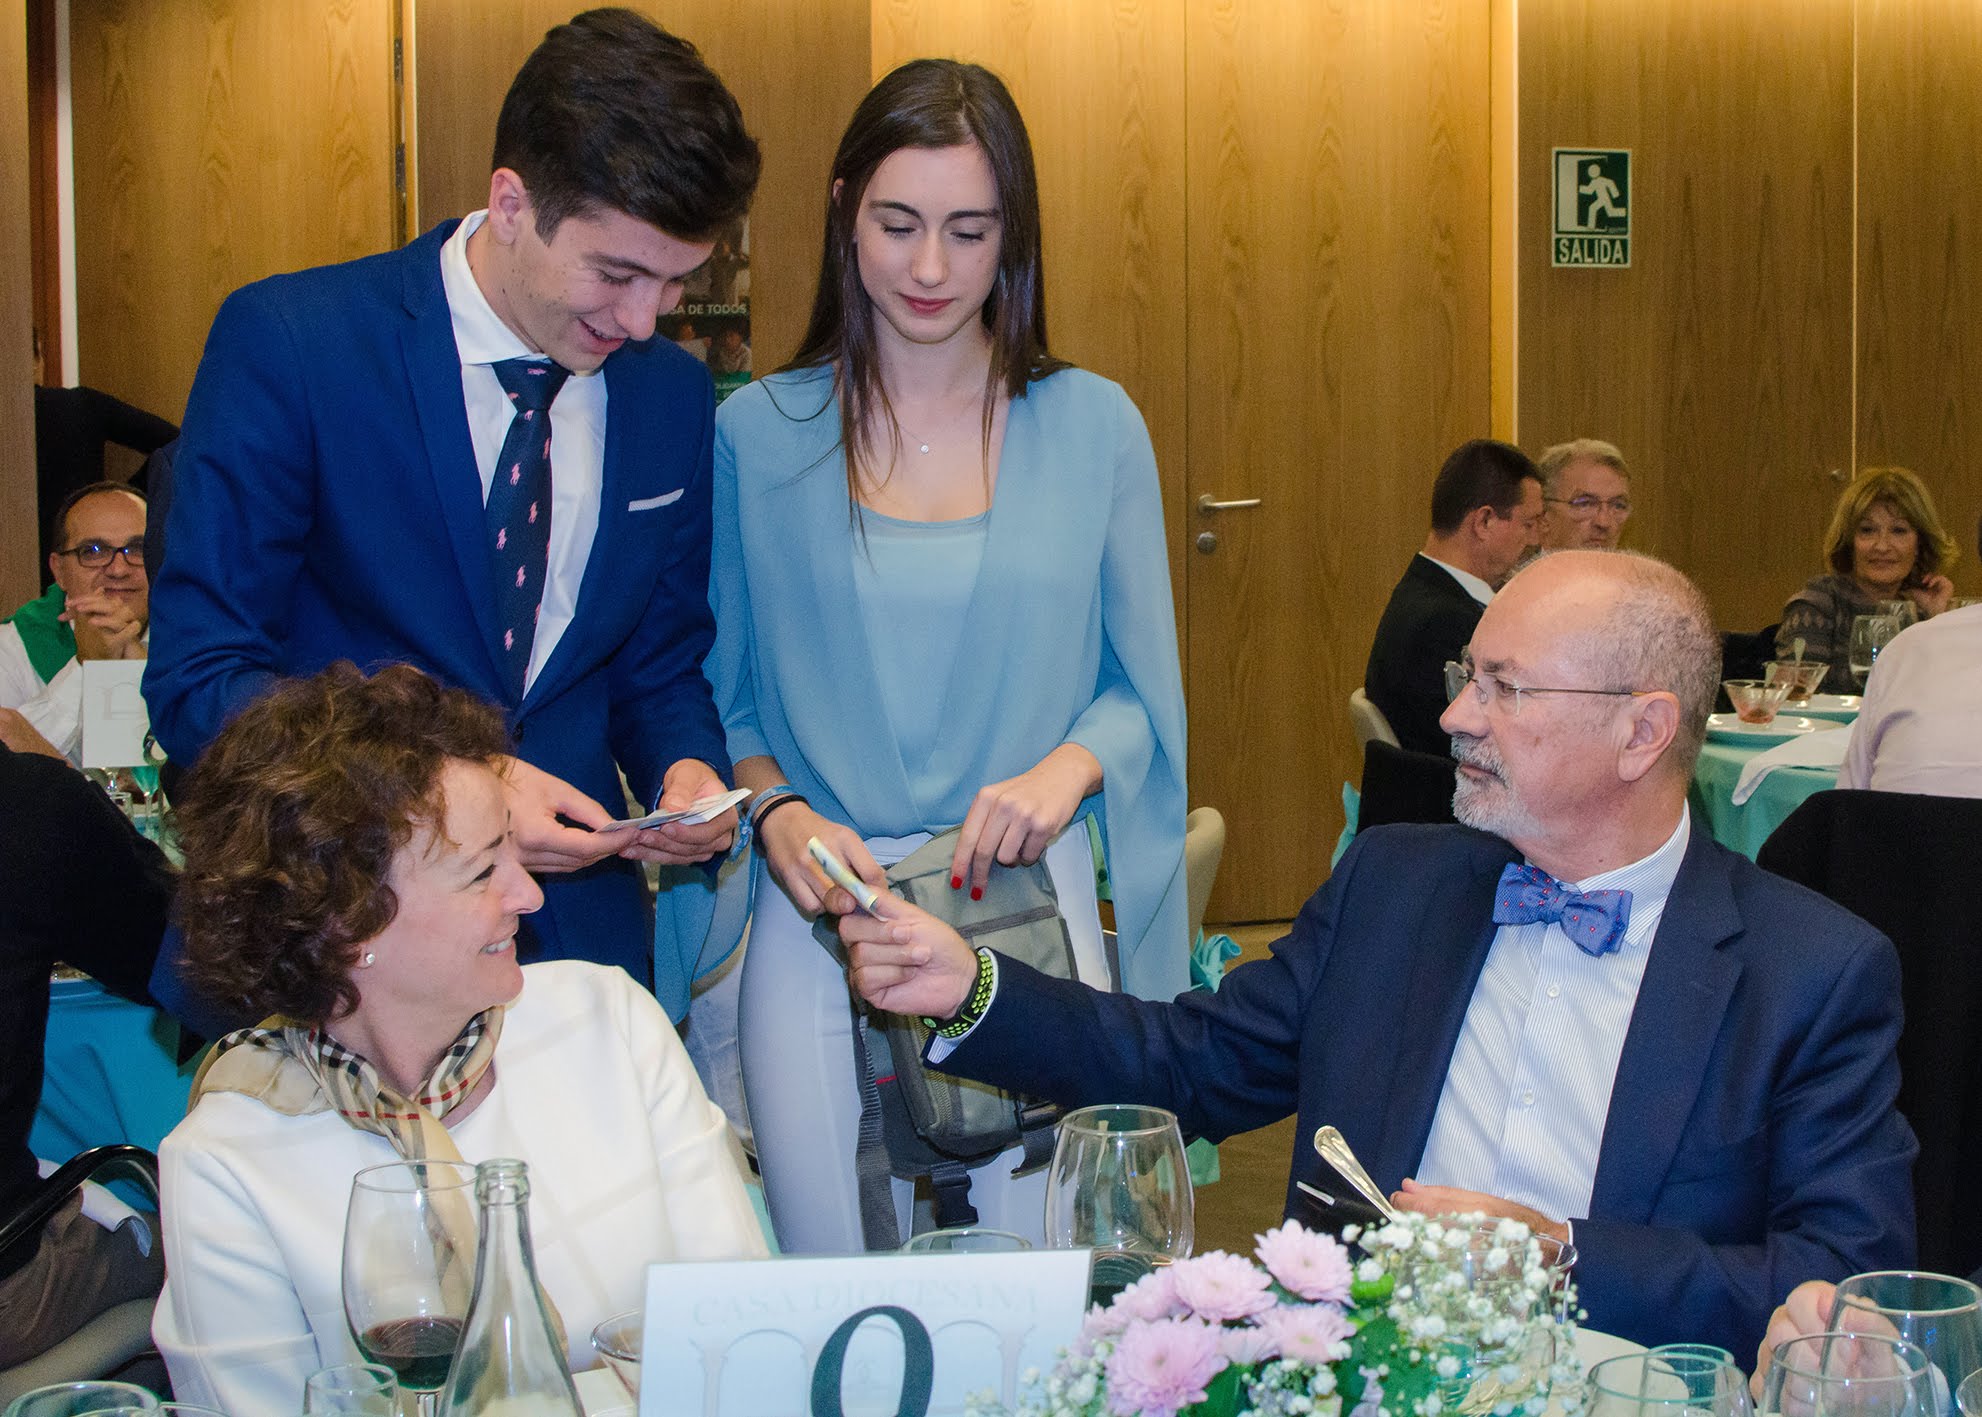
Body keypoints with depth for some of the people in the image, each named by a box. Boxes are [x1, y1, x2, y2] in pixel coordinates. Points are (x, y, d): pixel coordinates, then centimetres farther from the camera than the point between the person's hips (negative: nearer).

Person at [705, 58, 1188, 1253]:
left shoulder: (1093, 428, 4)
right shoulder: (757, 434, 4)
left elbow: (1141, 690, 8)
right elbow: (724, 695, 10)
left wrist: (1066, 768, -11)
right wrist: (775, 810, -8)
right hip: (816, 915, 0)